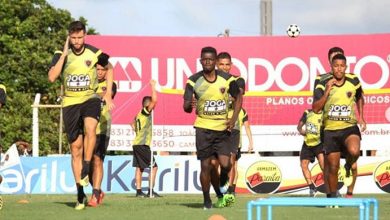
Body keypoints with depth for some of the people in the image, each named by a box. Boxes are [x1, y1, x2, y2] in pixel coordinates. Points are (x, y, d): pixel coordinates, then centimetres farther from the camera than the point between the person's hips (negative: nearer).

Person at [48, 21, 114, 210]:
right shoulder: (61, 54, -4)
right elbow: (51, 77, -17)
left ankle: (86, 169, -21)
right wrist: (64, 54, -19)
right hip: (70, 102, 1)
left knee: (89, 128, -34)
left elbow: (109, 69, 14)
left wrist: (108, 94, 7)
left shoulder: (94, 53, -4)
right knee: (76, 147, 3)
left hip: (90, 98, -1)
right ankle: (80, 194, 9)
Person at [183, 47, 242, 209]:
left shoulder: (227, 79, -2)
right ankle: (207, 201, 13)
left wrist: (233, 119, 0)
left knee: (225, 164, -11)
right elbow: (186, 107, -7)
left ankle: (222, 186, 22)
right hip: (203, 128, -1)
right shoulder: (194, 81, -5)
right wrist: (189, 105, -33)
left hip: (223, 128, 1)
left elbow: (238, 97, 13)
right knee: (205, 165, -2)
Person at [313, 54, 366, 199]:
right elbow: (315, 108, -14)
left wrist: (361, 117, 17)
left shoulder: (354, 81, 0)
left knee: (354, 151, -31)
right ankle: (333, 196, 23)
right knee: (333, 167, 3)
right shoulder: (323, 85, -5)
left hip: (350, 127, 0)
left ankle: (348, 166, 4)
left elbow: (359, 98, 21)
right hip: (330, 130, 0)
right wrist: (327, 91, -22)